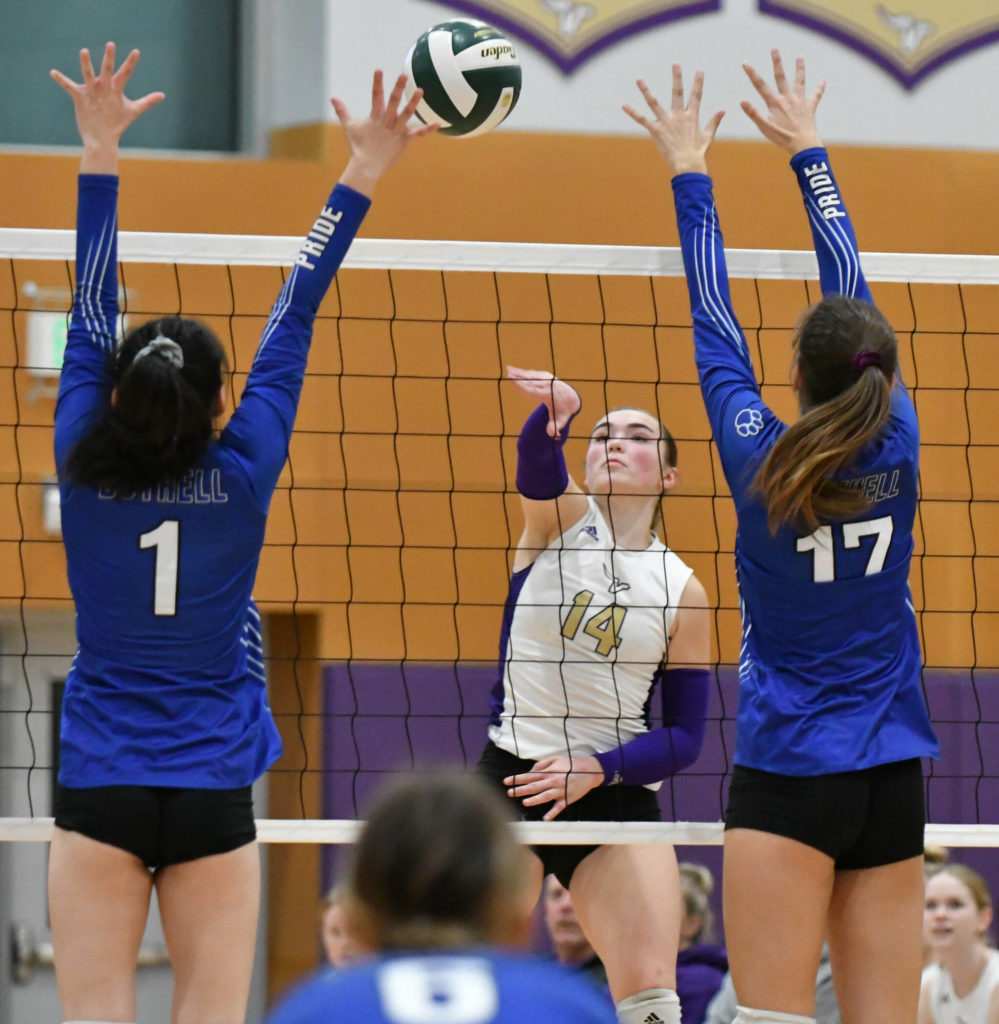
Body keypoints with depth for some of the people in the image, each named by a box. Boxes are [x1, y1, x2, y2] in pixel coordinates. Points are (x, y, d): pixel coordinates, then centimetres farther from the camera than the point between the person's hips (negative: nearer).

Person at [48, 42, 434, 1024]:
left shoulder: (84, 473, -5)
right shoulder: (241, 479, -5)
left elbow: (90, 316, 3)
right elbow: (292, 322, 0)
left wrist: (99, 150, 10)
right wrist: (359, 178, 6)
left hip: (100, 794, 0)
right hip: (213, 795, 0)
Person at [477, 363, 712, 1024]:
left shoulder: (683, 591, 6)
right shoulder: (560, 516, 3)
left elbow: (685, 738, 5)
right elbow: (536, 466, -22)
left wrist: (598, 767, -12)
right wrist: (557, 409, -44)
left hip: (618, 794, 1)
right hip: (511, 780, -1)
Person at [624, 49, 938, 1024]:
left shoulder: (761, 462, -8)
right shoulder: (895, 450, 0)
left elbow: (713, 325, 5)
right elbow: (855, 299, 11)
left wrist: (691, 175, 18)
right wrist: (807, 152, 23)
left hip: (787, 776, -4)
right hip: (893, 780, 4)